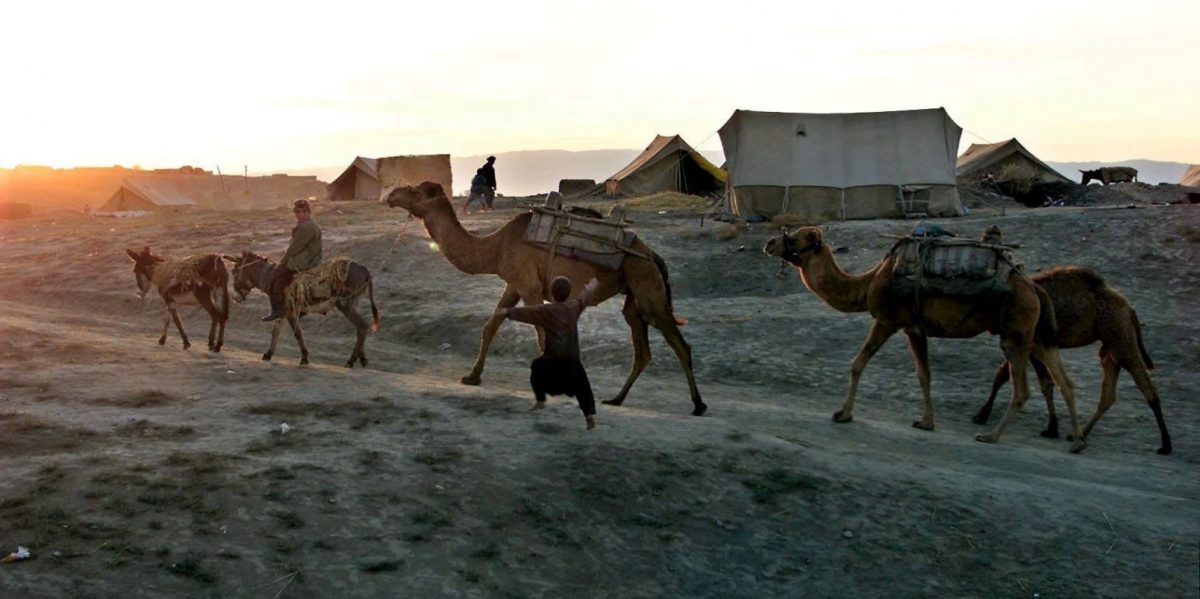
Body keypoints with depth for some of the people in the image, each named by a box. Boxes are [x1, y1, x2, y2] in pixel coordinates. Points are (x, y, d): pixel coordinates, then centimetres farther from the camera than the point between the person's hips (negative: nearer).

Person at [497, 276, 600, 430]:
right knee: (582, 385, 12)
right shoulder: (574, 307, 10)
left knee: (536, 367, 25)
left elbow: (526, 312, -12)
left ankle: (540, 399, 23)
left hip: (553, 357, -3)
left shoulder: (546, 311, -3)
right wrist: (591, 288, 51)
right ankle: (590, 412, -4)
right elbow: (584, 297, 30)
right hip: (572, 359, 3)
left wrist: (507, 312, -17)